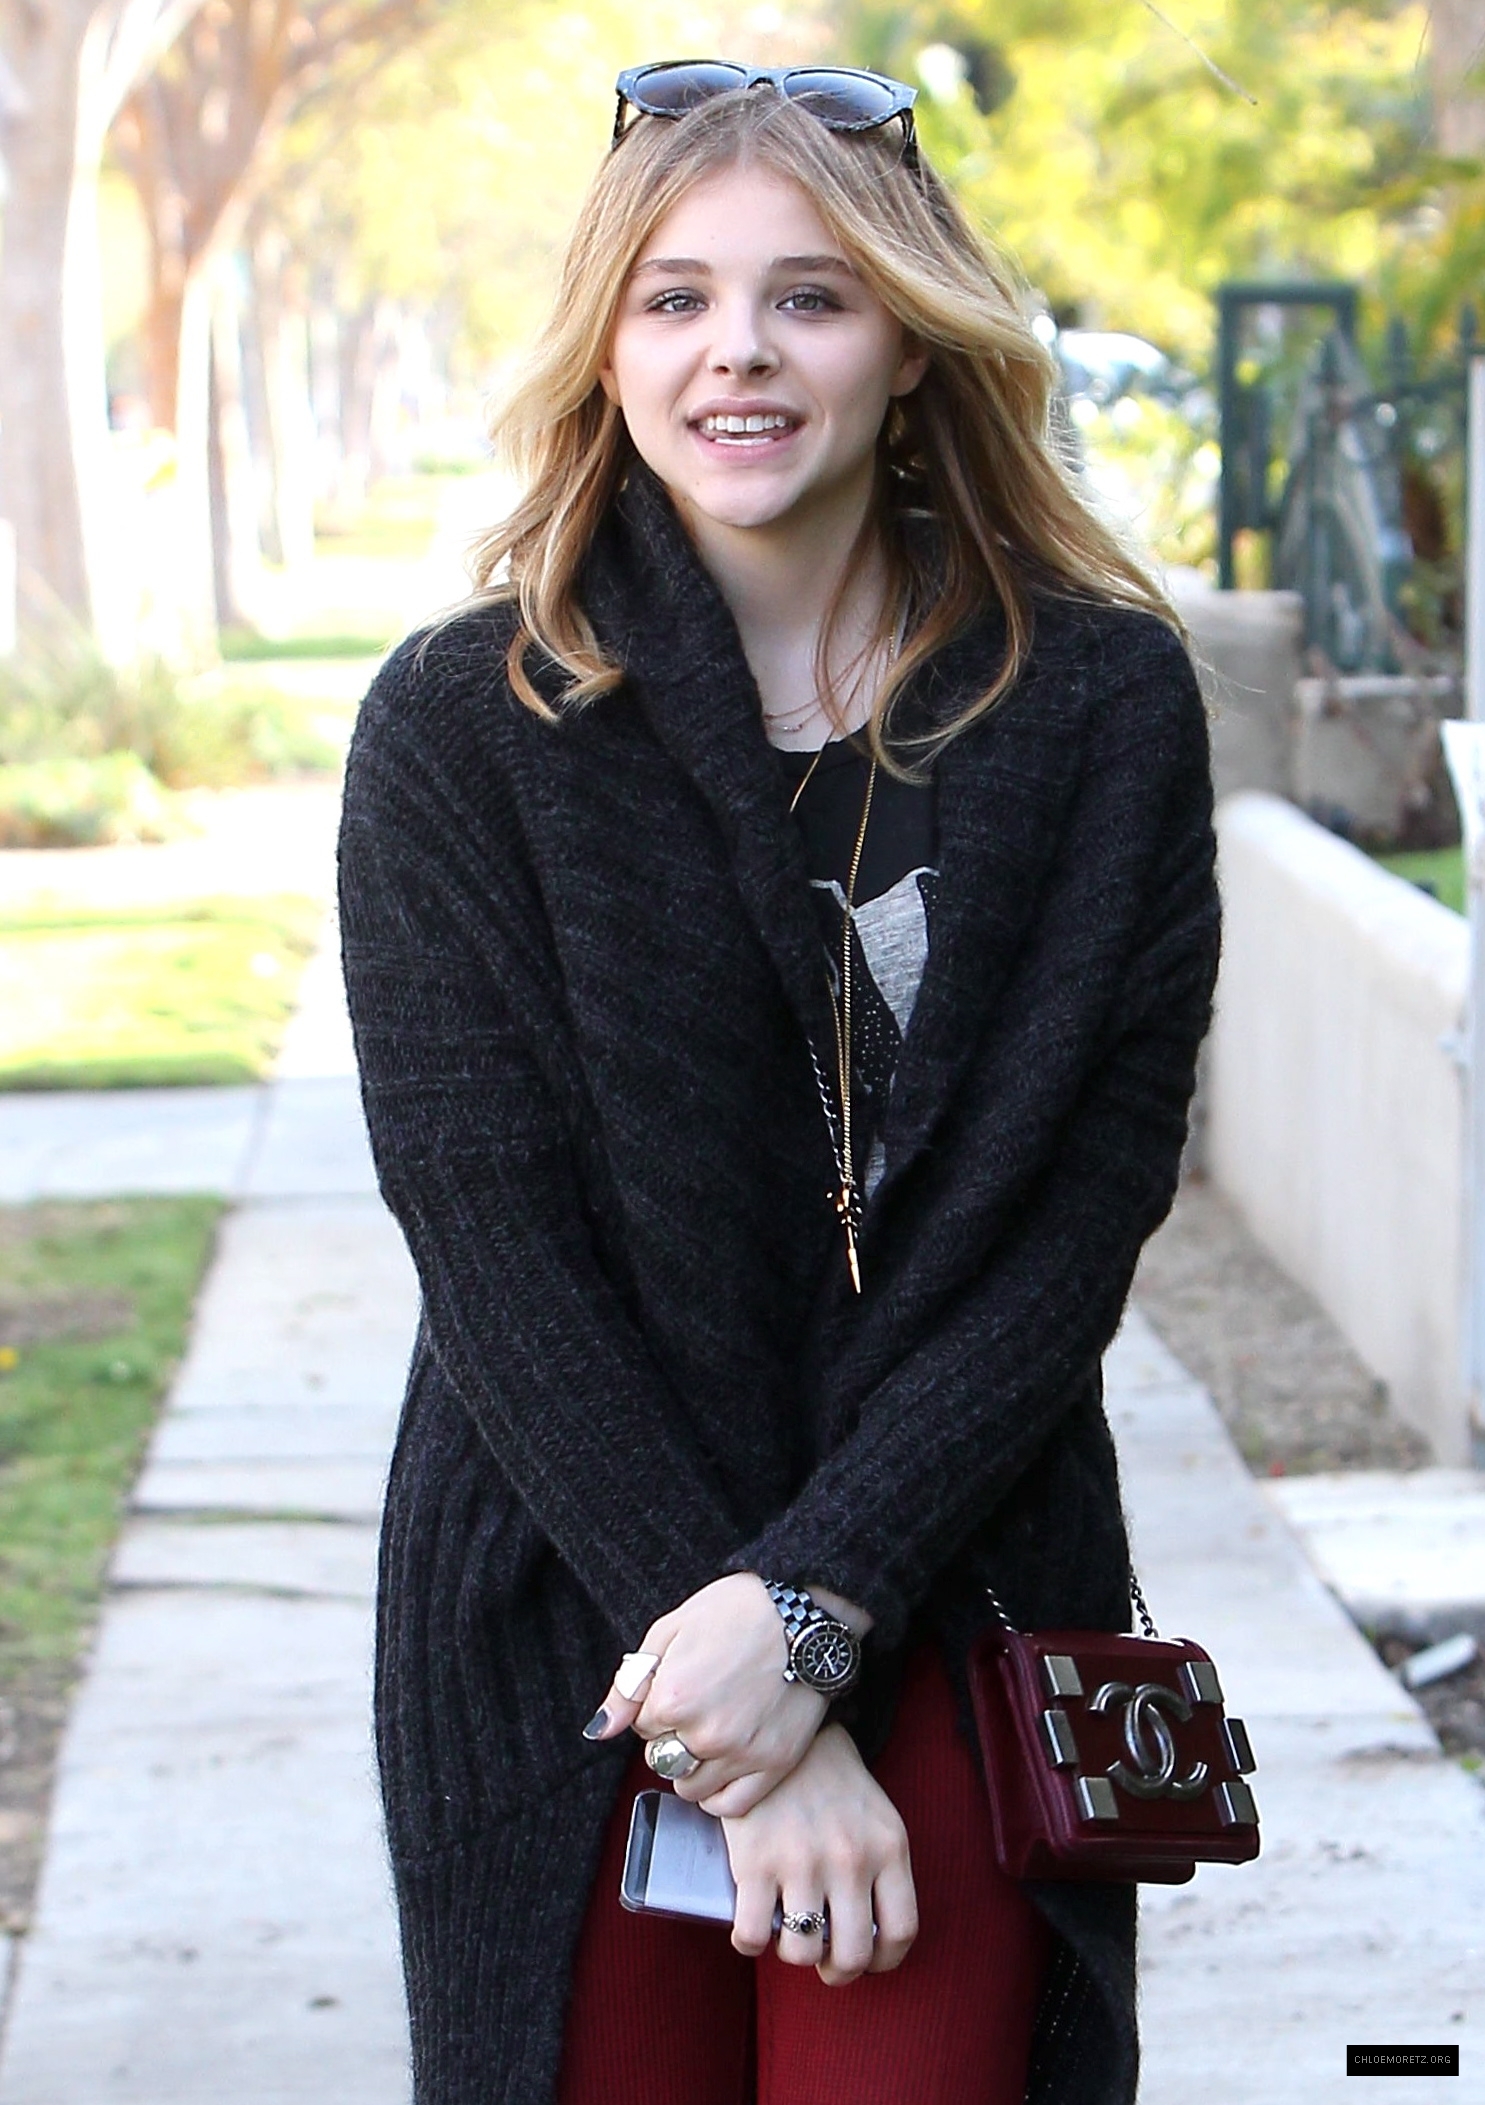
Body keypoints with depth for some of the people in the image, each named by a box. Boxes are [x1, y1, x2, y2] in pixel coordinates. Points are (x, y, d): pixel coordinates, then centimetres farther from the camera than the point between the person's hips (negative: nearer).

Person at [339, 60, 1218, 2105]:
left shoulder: (1102, 702, -2)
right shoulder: (464, 725, -4)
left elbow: (1087, 1202, -5)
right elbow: (493, 1241, -9)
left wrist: (818, 1597, -15)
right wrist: (736, 1673, -15)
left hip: (949, 1613, 0)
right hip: (565, 1616, 0)